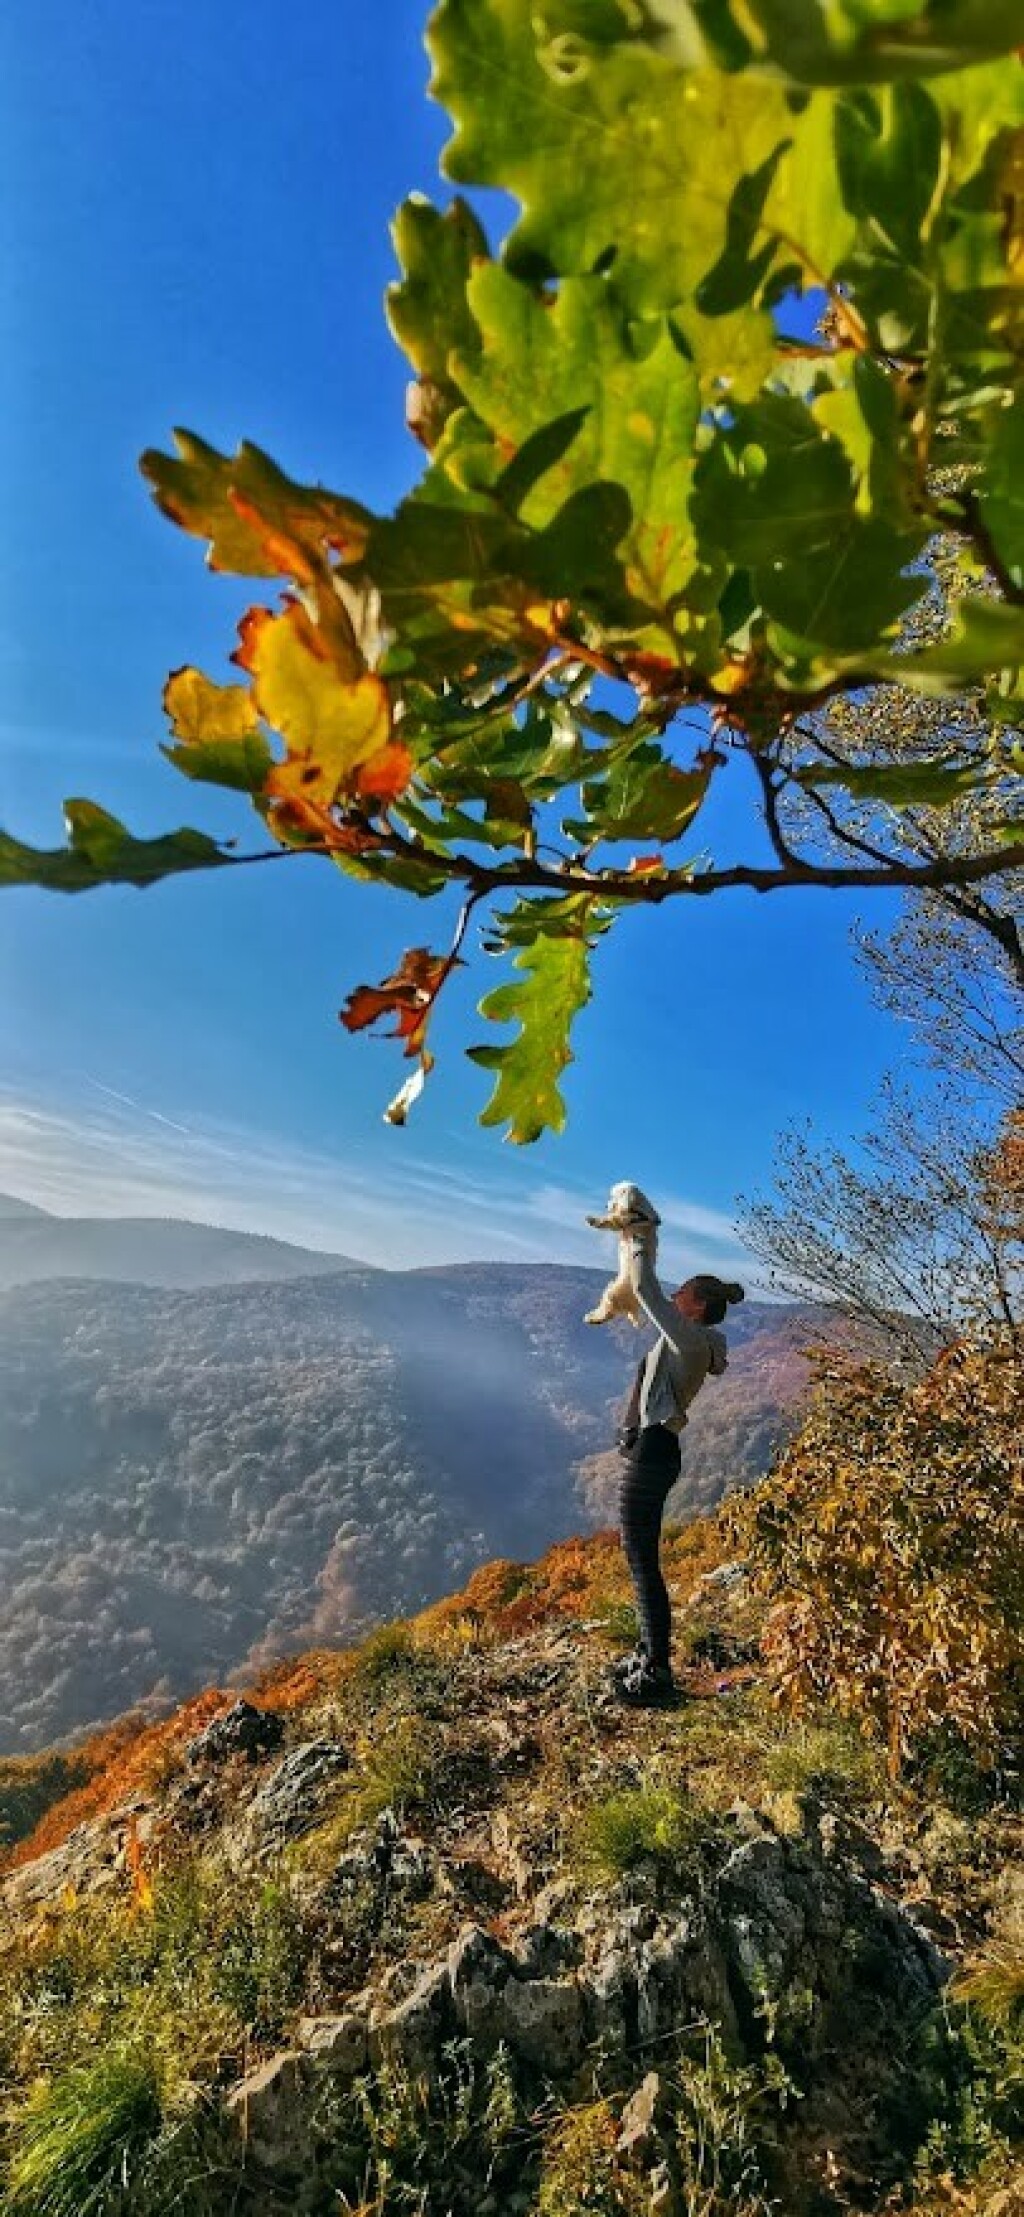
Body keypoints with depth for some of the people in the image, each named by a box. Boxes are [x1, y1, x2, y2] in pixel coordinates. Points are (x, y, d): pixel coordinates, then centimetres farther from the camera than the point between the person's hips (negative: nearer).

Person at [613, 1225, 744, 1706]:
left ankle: (657, 1675, 5)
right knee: (642, 1562, 18)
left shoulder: (691, 1340, -14)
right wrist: (638, 1245, 21)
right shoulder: (689, 1341, 13)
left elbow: (647, 1292, -14)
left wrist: (640, 1244, -1)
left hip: (650, 1455, -11)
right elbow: (652, 1296, 23)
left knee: (643, 1565, -3)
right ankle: (649, 1657, 30)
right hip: (652, 1453, 11)